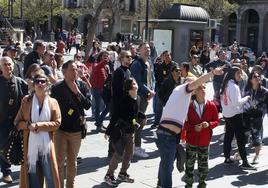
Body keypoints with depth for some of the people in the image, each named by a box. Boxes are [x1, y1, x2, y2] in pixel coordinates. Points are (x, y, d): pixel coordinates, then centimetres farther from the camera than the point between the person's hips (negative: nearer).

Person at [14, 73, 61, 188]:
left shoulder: (53, 102, 2)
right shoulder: (26, 101, 3)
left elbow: (57, 123, -5)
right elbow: (17, 122, 5)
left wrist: (39, 125, -15)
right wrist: (28, 125, -15)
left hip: (46, 145, 0)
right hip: (30, 146, 1)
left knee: (50, 176, 4)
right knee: (32, 177, 8)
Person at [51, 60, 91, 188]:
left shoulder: (82, 86, -1)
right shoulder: (56, 88, -7)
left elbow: (88, 105, -8)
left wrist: (77, 92, -16)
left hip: (76, 130, 2)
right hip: (60, 129, -2)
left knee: (72, 162, 15)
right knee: (59, 161, -2)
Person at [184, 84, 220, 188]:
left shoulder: (211, 106, -4)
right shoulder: (189, 106, -9)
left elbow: (217, 121, 4)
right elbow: (184, 123, -2)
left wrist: (209, 124, -16)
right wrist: (193, 127, -19)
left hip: (205, 141, 1)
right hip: (191, 141, -1)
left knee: (203, 164, 12)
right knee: (189, 164, 7)